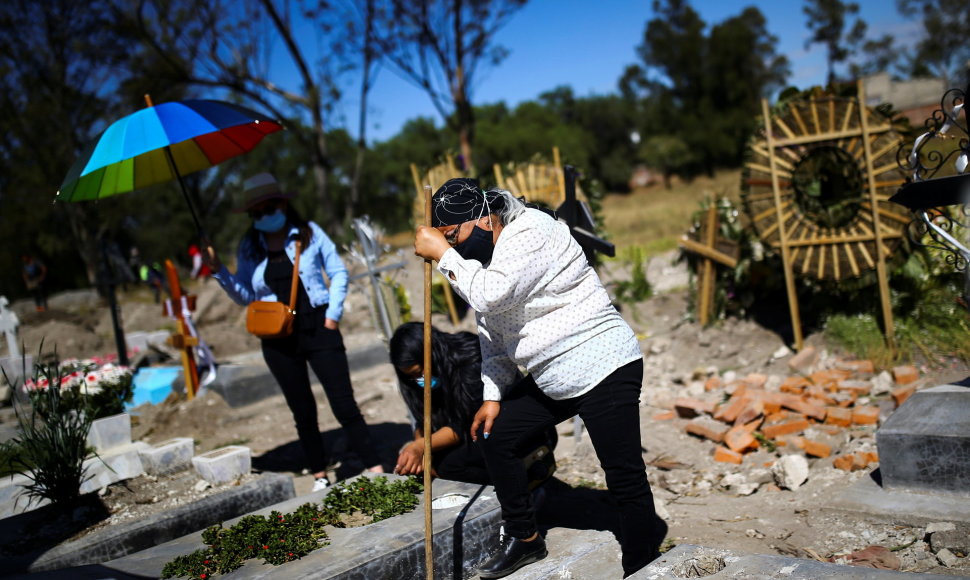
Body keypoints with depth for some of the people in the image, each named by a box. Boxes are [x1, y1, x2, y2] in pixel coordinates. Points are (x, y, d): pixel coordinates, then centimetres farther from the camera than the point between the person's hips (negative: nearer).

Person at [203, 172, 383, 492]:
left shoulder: (309, 233, 0)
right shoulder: (249, 247, 6)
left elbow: (338, 273, 5)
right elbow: (244, 295, 8)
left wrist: (333, 314, -5)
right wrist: (218, 270, -6)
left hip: (318, 329, -2)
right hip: (279, 339, 3)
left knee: (344, 403, -4)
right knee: (302, 410, 10)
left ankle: (376, 470, 1)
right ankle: (320, 476, 21)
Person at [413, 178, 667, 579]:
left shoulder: (532, 232, -19)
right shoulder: (480, 259, 10)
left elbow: (492, 295, -32)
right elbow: (492, 334, 15)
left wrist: (443, 254, -23)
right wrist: (492, 395, 10)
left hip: (603, 368, -10)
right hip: (551, 379, 10)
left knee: (625, 478, -8)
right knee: (493, 437, 12)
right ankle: (525, 540, 27)